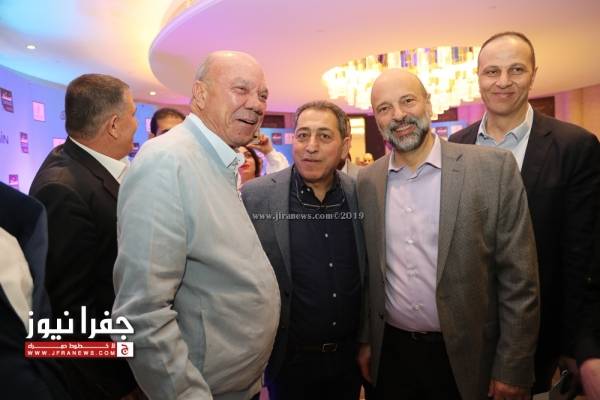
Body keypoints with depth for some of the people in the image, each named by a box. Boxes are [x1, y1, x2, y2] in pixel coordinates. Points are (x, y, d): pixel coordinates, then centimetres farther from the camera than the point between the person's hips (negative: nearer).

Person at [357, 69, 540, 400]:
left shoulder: (494, 168, -11)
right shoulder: (367, 182, -1)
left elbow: (519, 280, -9)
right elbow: (367, 273, 6)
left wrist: (513, 369, -8)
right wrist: (364, 340, 8)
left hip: (465, 357, -2)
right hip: (390, 354, 3)